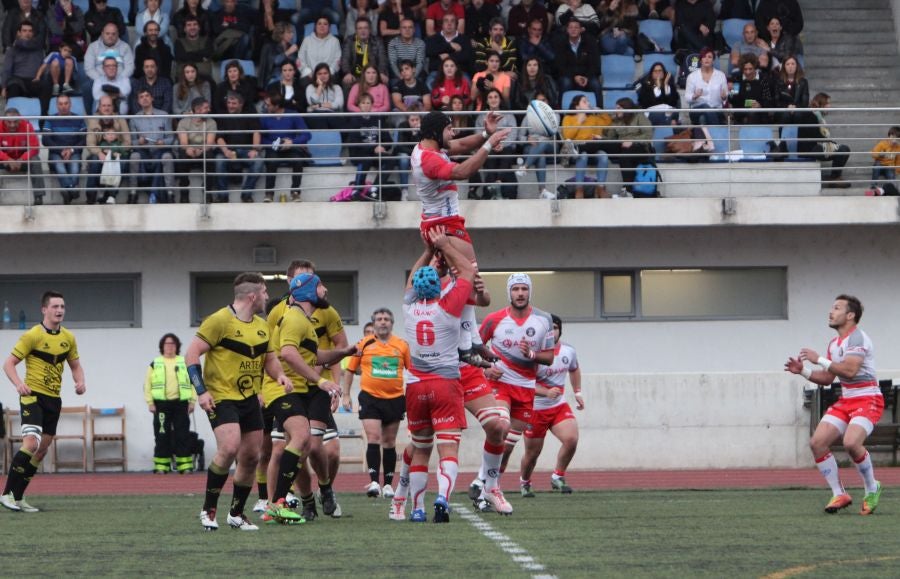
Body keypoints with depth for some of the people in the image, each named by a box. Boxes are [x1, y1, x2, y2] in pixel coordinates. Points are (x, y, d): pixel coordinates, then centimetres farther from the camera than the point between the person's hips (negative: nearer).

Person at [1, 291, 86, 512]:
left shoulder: (68, 338, 7)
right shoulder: (32, 336, -11)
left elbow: (75, 365, 19)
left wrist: (80, 382, -2)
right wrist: (19, 384, -27)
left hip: (53, 400, 7)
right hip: (33, 396, -7)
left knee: (42, 450, 8)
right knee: (31, 442, -23)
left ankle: (18, 497, 18)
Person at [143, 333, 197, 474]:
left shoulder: (184, 363, 10)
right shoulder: (155, 364, 9)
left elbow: (192, 383, 8)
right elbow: (148, 385, 6)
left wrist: (192, 401, -1)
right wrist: (150, 403, -3)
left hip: (180, 403, 0)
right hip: (161, 404, 0)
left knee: (183, 436, -2)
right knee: (162, 437, -1)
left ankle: (185, 466, 0)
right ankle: (161, 467, 3)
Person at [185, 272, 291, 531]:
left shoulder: (261, 325, 12)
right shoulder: (220, 321, -12)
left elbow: (269, 358, 24)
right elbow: (191, 354, -12)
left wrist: (280, 375, 1)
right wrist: (201, 391, -19)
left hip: (249, 400, 8)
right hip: (221, 398, -8)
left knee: (250, 457, 6)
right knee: (229, 447, -24)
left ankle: (236, 514, 22)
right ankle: (208, 510, -11)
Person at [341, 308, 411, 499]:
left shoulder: (402, 345, 4)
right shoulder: (364, 344, 3)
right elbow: (350, 370, 9)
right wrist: (345, 395, 5)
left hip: (395, 399, 2)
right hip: (370, 397, -2)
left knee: (389, 442, 9)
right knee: (373, 438, -13)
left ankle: (388, 484, 16)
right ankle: (373, 482, -17)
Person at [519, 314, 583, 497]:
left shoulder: (568, 351, 2)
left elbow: (574, 370, 25)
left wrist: (577, 393, 20)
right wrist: (547, 392, -35)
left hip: (559, 406, 4)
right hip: (535, 409, -4)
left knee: (571, 439, -20)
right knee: (532, 452, 6)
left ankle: (558, 477, 0)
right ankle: (524, 482, 35)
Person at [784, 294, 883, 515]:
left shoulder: (857, 338, -14)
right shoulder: (835, 343, 15)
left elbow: (850, 370, -27)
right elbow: (827, 378, 19)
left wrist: (819, 360, -22)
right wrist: (803, 371, 4)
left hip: (867, 400, -9)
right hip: (846, 401, 9)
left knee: (851, 442, -30)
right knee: (817, 443, -6)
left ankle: (872, 489, -6)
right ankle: (839, 495, 4)